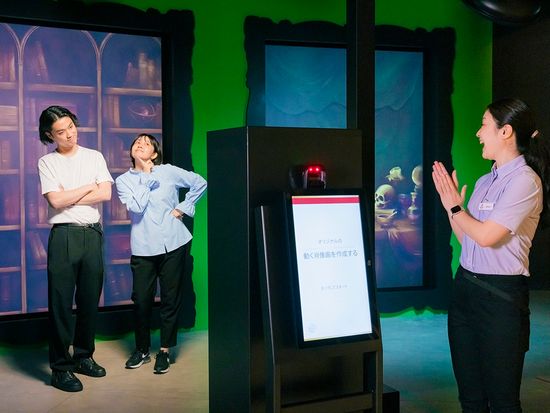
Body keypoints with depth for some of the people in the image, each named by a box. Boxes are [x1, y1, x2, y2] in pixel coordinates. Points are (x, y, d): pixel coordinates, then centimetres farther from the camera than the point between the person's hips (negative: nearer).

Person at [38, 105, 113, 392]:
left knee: (90, 300, 9)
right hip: (63, 235, -3)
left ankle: (83, 356, 24)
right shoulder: (47, 162, 3)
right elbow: (55, 200, -10)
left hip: (92, 233, 3)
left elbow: (105, 194, -3)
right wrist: (88, 188, -2)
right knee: (61, 302, -1)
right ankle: (60, 367, 7)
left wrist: (68, 197, -6)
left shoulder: (94, 157, 10)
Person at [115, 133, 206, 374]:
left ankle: (164, 350, 16)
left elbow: (199, 183, 10)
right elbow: (136, 207, -10)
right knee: (141, 299, 1)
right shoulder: (123, 180, 5)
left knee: (171, 298, 3)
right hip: (143, 248, 0)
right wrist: (146, 178, -7)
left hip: (173, 244, 0)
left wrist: (183, 208, 3)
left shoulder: (169, 172, 4)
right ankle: (142, 349, 21)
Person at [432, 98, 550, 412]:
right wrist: (449, 204, 9)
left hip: (501, 294, -8)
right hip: (465, 288, 8)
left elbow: (486, 236, -18)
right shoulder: (485, 181, 12)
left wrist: (455, 206, -3)